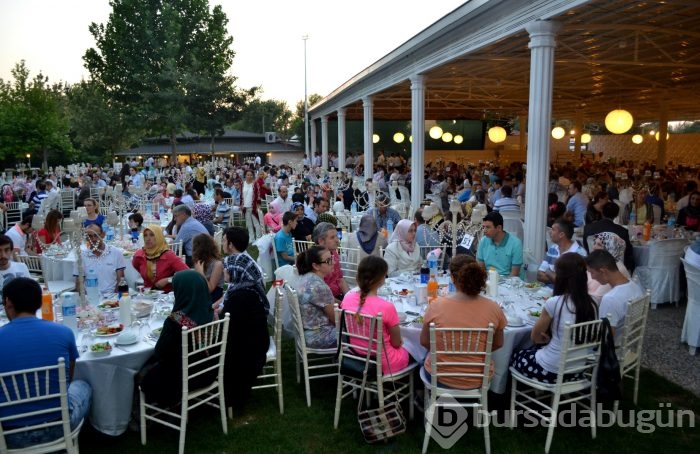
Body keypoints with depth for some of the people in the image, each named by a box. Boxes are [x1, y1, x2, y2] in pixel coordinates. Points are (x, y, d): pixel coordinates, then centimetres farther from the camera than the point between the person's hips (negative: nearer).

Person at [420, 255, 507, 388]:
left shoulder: (436, 306, -20)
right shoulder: (493, 308, -16)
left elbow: (424, 342, -6)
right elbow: (498, 344, 0)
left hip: (441, 377, -1)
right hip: (478, 380, 2)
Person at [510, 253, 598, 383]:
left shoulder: (554, 303, -22)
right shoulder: (591, 305, -5)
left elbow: (535, 337, -7)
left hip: (550, 371, -6)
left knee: (514, 356, 21)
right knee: (532, 351, 30)